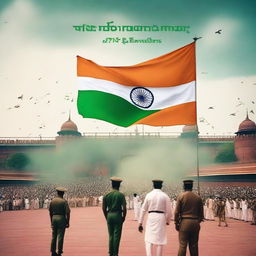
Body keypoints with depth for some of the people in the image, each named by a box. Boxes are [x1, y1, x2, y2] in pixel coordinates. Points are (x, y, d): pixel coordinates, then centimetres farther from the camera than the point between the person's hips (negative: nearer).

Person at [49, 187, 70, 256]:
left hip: (54, 218, 5)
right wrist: (67, 222, -3)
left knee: (53, 236, 13)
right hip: (61, 219, -5)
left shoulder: (52, 201, 5)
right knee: (60, 237, 0)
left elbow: (50, 212, 12)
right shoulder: (64, 201, -10)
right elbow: (68, 213, -12)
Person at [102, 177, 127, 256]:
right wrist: (123, 217, 3)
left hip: (109, 216, 4)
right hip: (118, 216, -3)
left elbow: (104, 208, 4)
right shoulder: (121, 195, -7)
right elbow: (124, 208, -10)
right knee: (117, 236, 2)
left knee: (111, 235, 13)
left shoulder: (107, 195, 2)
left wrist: (107, 217, 14)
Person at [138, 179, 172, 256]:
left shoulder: (149, 195, 2)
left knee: (149, 240, 4)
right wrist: (168, 221, 17)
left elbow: (143, 209, 3)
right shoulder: (165, 196, 0)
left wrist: (140, 223, 8)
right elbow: (169, 211, 0)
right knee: (160, 239, 8)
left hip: (151, 217, 0)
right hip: (161, 218, 0)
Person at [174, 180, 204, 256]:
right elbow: (201, 212, 8)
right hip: (195, 223, 3)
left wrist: (176, 223, 4)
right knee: (194, 245, 10)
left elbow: (177, 212, -4)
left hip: (184, 222, -3)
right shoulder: (198, 198, 4)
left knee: (182, 245, -1)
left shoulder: (181, 196, -4)